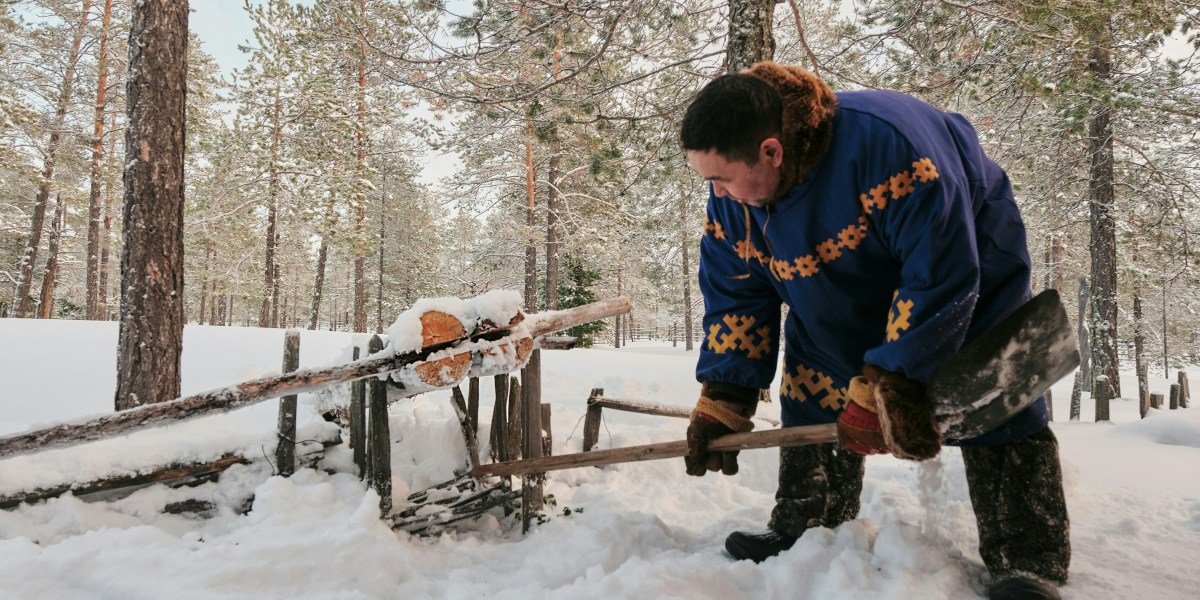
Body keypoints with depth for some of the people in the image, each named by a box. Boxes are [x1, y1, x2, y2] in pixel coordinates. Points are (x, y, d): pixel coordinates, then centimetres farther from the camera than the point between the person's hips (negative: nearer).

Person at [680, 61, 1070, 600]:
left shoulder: (885, 142, -41)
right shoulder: (733, 199, -19)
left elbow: (942, 275, -38)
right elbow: (735, 296, -9)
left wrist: (886, 387, -36)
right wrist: (723, 402, -14)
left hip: (964, 256, -5)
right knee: (814, 395, 0)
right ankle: (806, 532, 14)